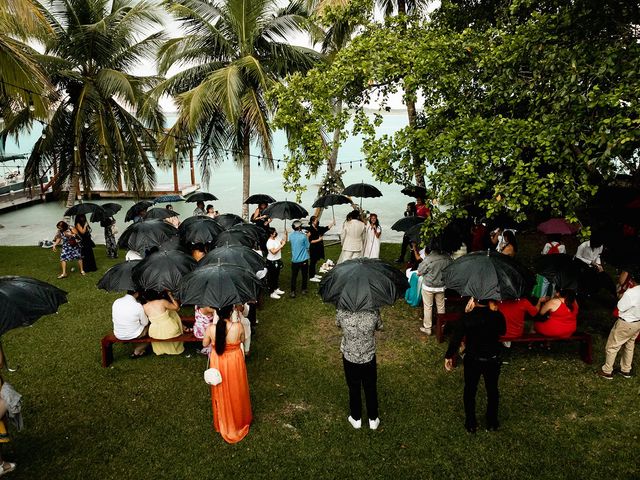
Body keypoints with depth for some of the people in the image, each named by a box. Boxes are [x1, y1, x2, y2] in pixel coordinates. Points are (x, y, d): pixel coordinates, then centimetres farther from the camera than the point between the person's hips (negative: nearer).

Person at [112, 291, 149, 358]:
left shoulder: (116, 302, -8)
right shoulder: (138, 306, -22)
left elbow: (113, 319, 6)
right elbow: (145, 323, -9)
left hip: (118, 335, 6)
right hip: (134, 335, -5)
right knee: (148, 326, 22)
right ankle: (137, 351, 22)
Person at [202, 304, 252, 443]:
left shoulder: (211, 328, -22)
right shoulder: (238, 326, -25)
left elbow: (205, 344, -2)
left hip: (218, 363, 1)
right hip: (234, 362, -1)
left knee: (222, 393, 24)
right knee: (236, 392, 23)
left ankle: (224, 423, 44)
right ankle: (239, 420, 44)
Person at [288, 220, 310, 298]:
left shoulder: (291, 236, -4)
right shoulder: (303, 236, -18)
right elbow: (307, 247, -8)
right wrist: (307, 237, 3)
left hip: (294, 260, 3)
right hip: (303, 259, -3)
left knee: (294, 276, 9)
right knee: (304, 275, 15)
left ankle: (293, 292, 7)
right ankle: (304, 290, 26)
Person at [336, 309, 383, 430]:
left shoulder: (341, 312, -24)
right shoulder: (373, 312, -24)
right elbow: (379, 327, -3)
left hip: (349, 358, 0)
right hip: (369, 357, 0)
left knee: (354, 389, 20)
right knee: (371, 388, 21)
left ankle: (356, 419, 38)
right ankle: (373, 420, 37)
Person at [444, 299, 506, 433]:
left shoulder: (466, 317, -20)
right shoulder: (498, 316, -15)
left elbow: (456, 338, -14)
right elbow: (502, 332, 7)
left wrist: (448, 356, -2)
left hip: (472, 360, -1)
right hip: (492, 360, 2)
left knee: (470, 391, 17)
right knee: (492, 390, 21)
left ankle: (471, 424, 28)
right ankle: (492, 423, 36)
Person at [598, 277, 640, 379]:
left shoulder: (631, 293, -34)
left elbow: (620, 307, -20)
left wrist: (625, 292, -12)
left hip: (626, 324, -8)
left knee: (612, 346, 9)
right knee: (629, 345, 24)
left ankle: (607, 371, 20)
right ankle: (626, 370, 38)